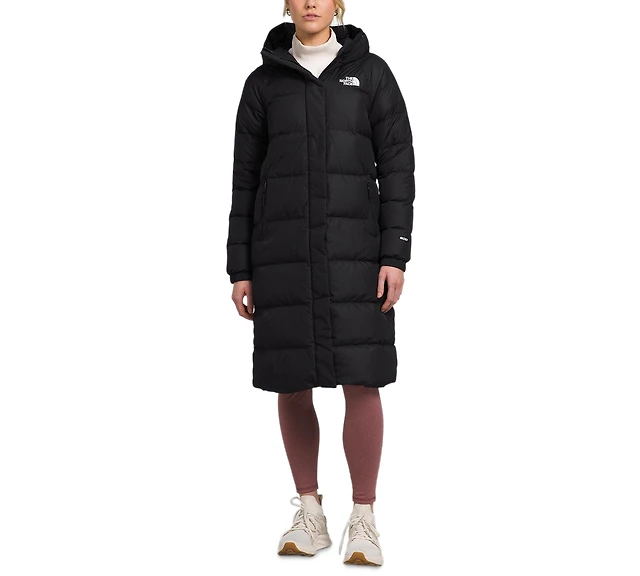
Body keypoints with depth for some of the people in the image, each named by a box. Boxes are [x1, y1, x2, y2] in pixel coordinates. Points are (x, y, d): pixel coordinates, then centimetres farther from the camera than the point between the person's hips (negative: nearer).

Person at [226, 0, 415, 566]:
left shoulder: (371, 72, 6)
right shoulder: (263, 82, 9)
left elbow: (396, 164, 1)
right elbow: (247, 178, 8)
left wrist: (396, 256, -9)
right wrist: (241, 269, 3)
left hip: (352, 247, -1)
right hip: (282, 248, 2)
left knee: (361, 380, -8)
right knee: (291, 383, 1)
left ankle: (363, 522, 4)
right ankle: (310, 516, 16)